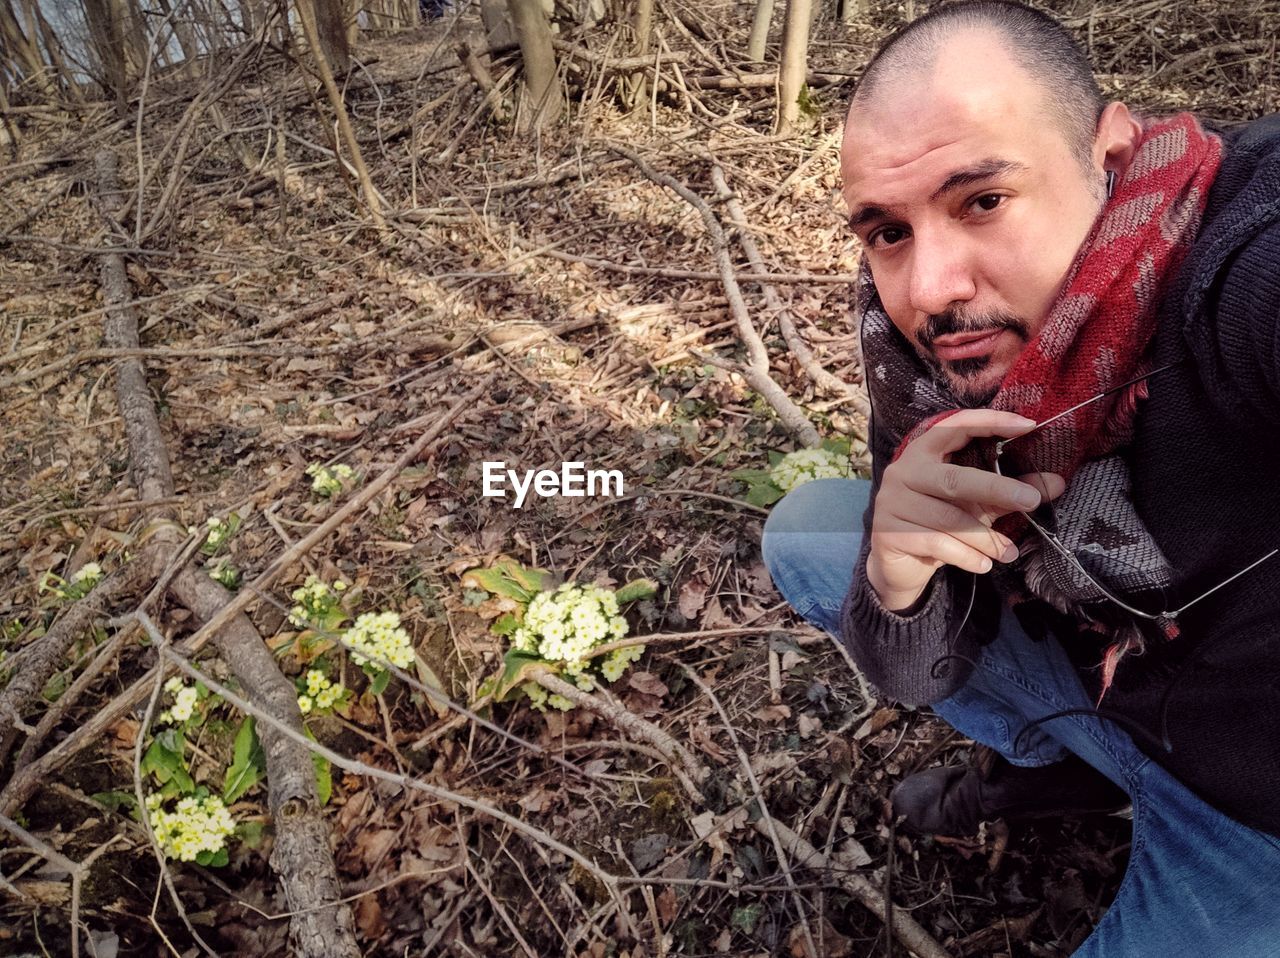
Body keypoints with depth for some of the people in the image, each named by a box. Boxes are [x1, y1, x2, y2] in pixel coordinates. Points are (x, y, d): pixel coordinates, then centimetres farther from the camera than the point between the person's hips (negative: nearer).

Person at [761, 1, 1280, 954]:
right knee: (804, 531, -1)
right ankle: (1068, 766, 12)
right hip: (1099, 675, 5)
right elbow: (920, 672, -11)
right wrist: (897, 575, -31)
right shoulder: (918, 339, -15)